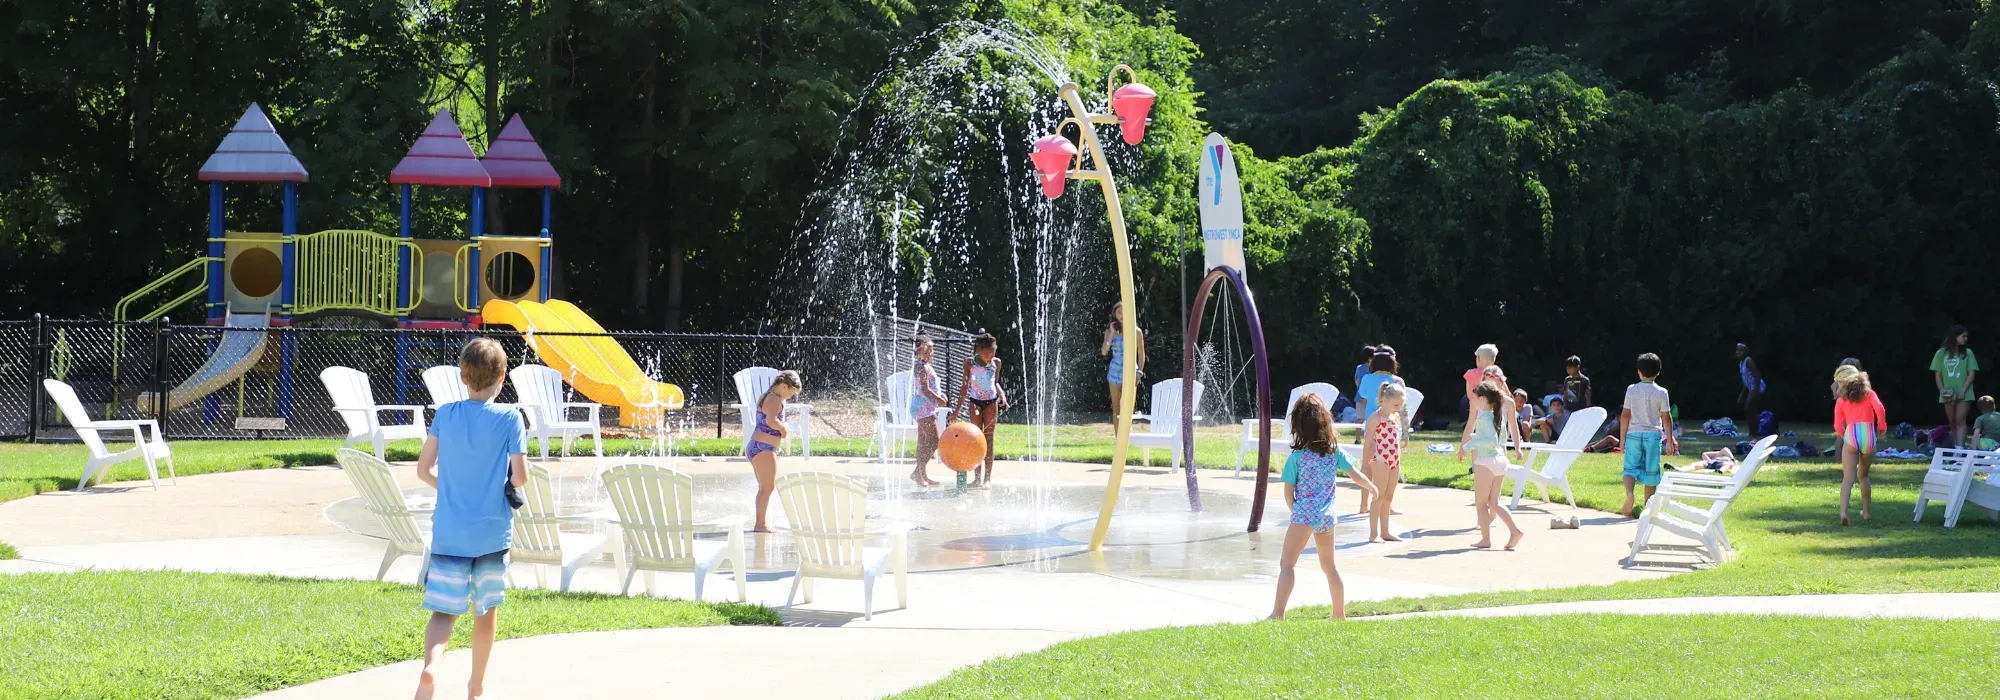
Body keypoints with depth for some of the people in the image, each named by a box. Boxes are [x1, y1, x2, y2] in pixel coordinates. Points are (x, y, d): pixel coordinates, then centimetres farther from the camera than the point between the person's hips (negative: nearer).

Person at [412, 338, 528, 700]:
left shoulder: (445, 414, 1)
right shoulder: (509, 418, -7)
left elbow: (424, 470, 5)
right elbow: (520, 477, -9)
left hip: (449, 532, 1)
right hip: (493, 531, -1)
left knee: (444, 610, 0)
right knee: (486, 608, 17)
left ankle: (430, 666, -29)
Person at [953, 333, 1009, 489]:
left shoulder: (996, 363, 1)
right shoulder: (970, 362, -4)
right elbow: (965, 386, 0)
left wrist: (1002, 394, -5)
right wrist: (958, 408, -2)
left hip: (991, 402, 1)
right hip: (975, 402, -1)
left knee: (989, 438, -1)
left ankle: (988, 477, -1)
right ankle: (977, 477, 0)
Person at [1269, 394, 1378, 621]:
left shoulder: (1296, 457, -9)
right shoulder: (1334, 452, 3)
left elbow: (1288, 493, -6)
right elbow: (1356, 476, 12)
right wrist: (1372, 487, 32)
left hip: (1304, 514, -5)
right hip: (1327, 516, 5)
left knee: (1286, 563, -8)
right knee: (1329, 566, 19)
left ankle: (1278, 613, -21)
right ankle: (1339, 613, 27)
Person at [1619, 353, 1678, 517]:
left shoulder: (1631, 390, 0)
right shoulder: (1661, 392, -3)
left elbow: (1625, 415, 1)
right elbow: (1666, 418, -2)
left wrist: (1622, 438, 8)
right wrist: (1670, 440, 5)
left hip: (1634, 434, 0)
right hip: (1653, 435, 0)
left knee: (1631, 467, 2)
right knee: (1651, 471, 8)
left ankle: (1629, 492, -26)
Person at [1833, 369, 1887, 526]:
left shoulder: (1841, 400, 17)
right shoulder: (1869, 394, 17)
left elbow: (1837, 426, 9)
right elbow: (1880, 409, -2)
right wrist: (1882, 426, 12)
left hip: (1850, 436, -1)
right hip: (1869, 436, 1)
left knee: (1848, 478, -8)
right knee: (1863, 475, 22)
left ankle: (1843, 511, -29)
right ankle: (1866, 511, 26)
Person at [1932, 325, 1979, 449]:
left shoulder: (1967, 353, 1)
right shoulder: (1941, 354, 4)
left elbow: (1972, 374, -2)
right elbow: (1937, 375, 6)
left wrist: (1963, 391, -12)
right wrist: (1943, 392, -5)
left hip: (1963, 394, -2)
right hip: (1949, 394, 2)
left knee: (1960, 421, -11)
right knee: (1952, 423, 9)